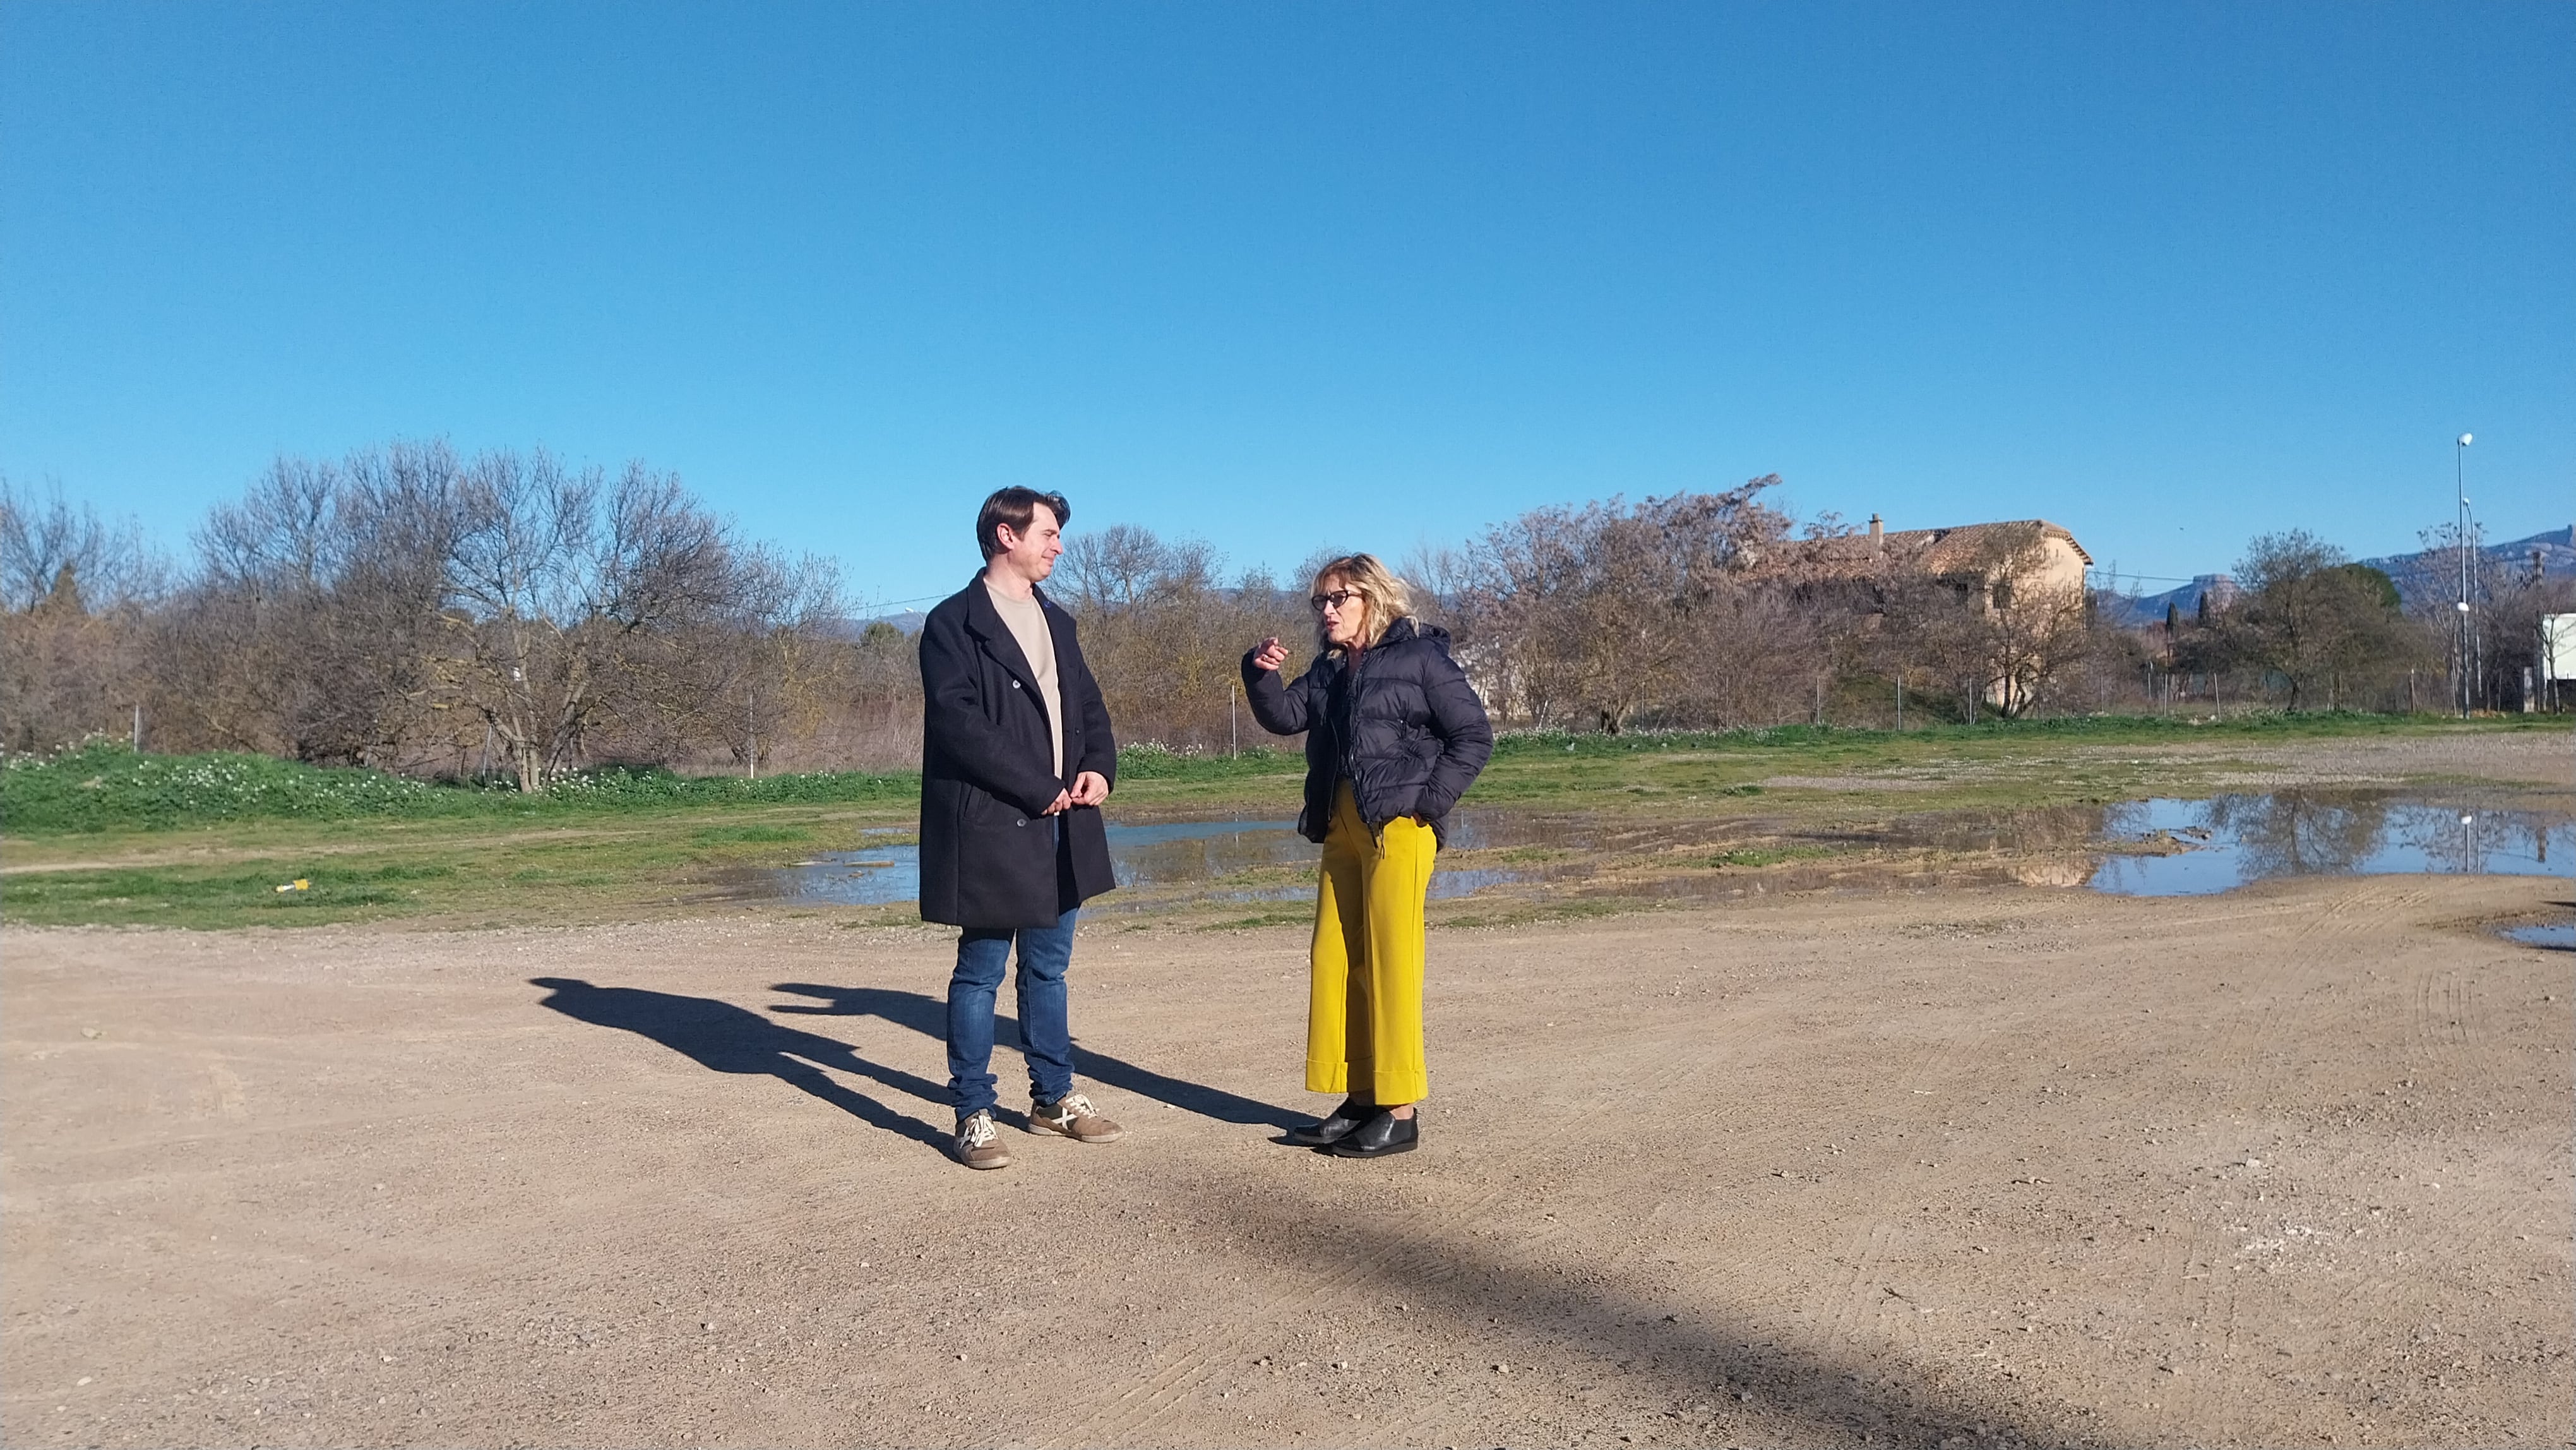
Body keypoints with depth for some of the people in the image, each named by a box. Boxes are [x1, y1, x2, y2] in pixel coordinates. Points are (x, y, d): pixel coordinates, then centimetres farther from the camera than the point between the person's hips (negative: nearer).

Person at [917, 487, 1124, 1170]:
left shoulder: (1056, 621, 17)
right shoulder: (954, 623, -7)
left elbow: (1088, 703, 19)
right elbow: (960, 723, -16)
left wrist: (1099, 767, -1)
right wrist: (1039, 789, -16)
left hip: (1062, 822, 7)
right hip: (991, 825, -7)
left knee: (1048, 967, 16)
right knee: (980, 972, 2)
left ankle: (1054, 1098, 27)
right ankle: (974, 1115, 11)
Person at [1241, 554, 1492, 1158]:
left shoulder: (1420, 657, -2)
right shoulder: (1329, 671, 18)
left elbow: (1474, 735, -4)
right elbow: (1284, 716, 10)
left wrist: (1430, 801, -11)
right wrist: (1262, 674, -9)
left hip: (1397, 827, -7)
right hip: (1343, 828, 8)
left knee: (1391, 962, -6)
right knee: (1335, 961, 7)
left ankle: (1400, 1112, 0)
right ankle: (1360, 1099, 17)